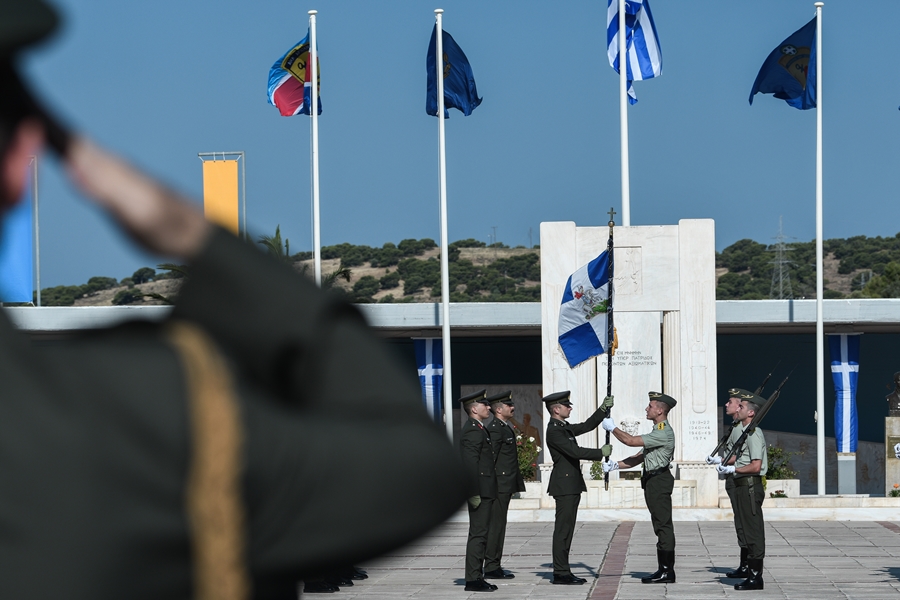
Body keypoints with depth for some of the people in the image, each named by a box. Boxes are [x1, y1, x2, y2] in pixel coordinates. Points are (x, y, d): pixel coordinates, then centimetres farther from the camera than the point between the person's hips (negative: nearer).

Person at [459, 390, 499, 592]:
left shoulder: (478, 429, 18)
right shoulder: (472, 431, -15)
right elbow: (470, 465, -21)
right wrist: (474, 493, -24)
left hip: (485, 492, 11)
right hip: (480, 492, -11)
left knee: (480, 534, 12)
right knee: (478, 534, -9)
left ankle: (476, 577, 17)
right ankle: (473, 579, -8)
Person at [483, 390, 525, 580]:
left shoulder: (506, 428, 18)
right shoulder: (495, 428, -14)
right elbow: (491, 458, -19)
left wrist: (516, 483, 22)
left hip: (506, 485, 10)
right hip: (500, 484, -10)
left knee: (498, 525, 11)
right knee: (496, 524, -7)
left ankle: (494, 566, 15)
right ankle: (491, 568, -5)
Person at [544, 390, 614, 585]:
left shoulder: (564, 428, 16)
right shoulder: (554, 431, -15)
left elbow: (587, 426, 24)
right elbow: (575, 451, -21)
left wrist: (604, 409, 13)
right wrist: (601, 453, -16)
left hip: (571, 486, 10)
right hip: (564, 486, -10)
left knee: (566, 529, 11)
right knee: (563, 529, -8)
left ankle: (563, 571, 14)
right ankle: (560, 574, -7)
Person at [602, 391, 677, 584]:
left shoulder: (664, 432, -16)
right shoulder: (658, 431, 18)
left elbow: (631, 441, -18)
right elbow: (640, 457, 20)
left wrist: (612, 428, -5)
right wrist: (616, 465, 13)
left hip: (659, 480, -11)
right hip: (653, 480, 11)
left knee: (663, 526, -9)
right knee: (661, 526, 11)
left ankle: (667, 571, -9)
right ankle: (664, 570, 14)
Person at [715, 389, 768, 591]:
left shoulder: (754, 433, -14)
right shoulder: (745, 432, 16)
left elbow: (755, 466, -21)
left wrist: (732, 469, -15)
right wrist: (724, 462, 5)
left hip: (750, 487, -10)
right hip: (743, 486, 10)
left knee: (754, 533, -6)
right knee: (747, 532, 13)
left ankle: (756, 577, -4)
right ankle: (752, 574, 18)